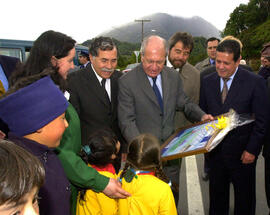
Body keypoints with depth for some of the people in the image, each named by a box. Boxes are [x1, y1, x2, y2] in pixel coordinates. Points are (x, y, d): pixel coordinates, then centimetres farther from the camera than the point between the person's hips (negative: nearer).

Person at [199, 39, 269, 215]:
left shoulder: (255, 82, -11)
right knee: (217, 194, 18)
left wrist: (252, 150, -12)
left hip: (242, 153, -3)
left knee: (244, 196, 15)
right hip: (215, 150, 3)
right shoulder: (208, 82, 1)